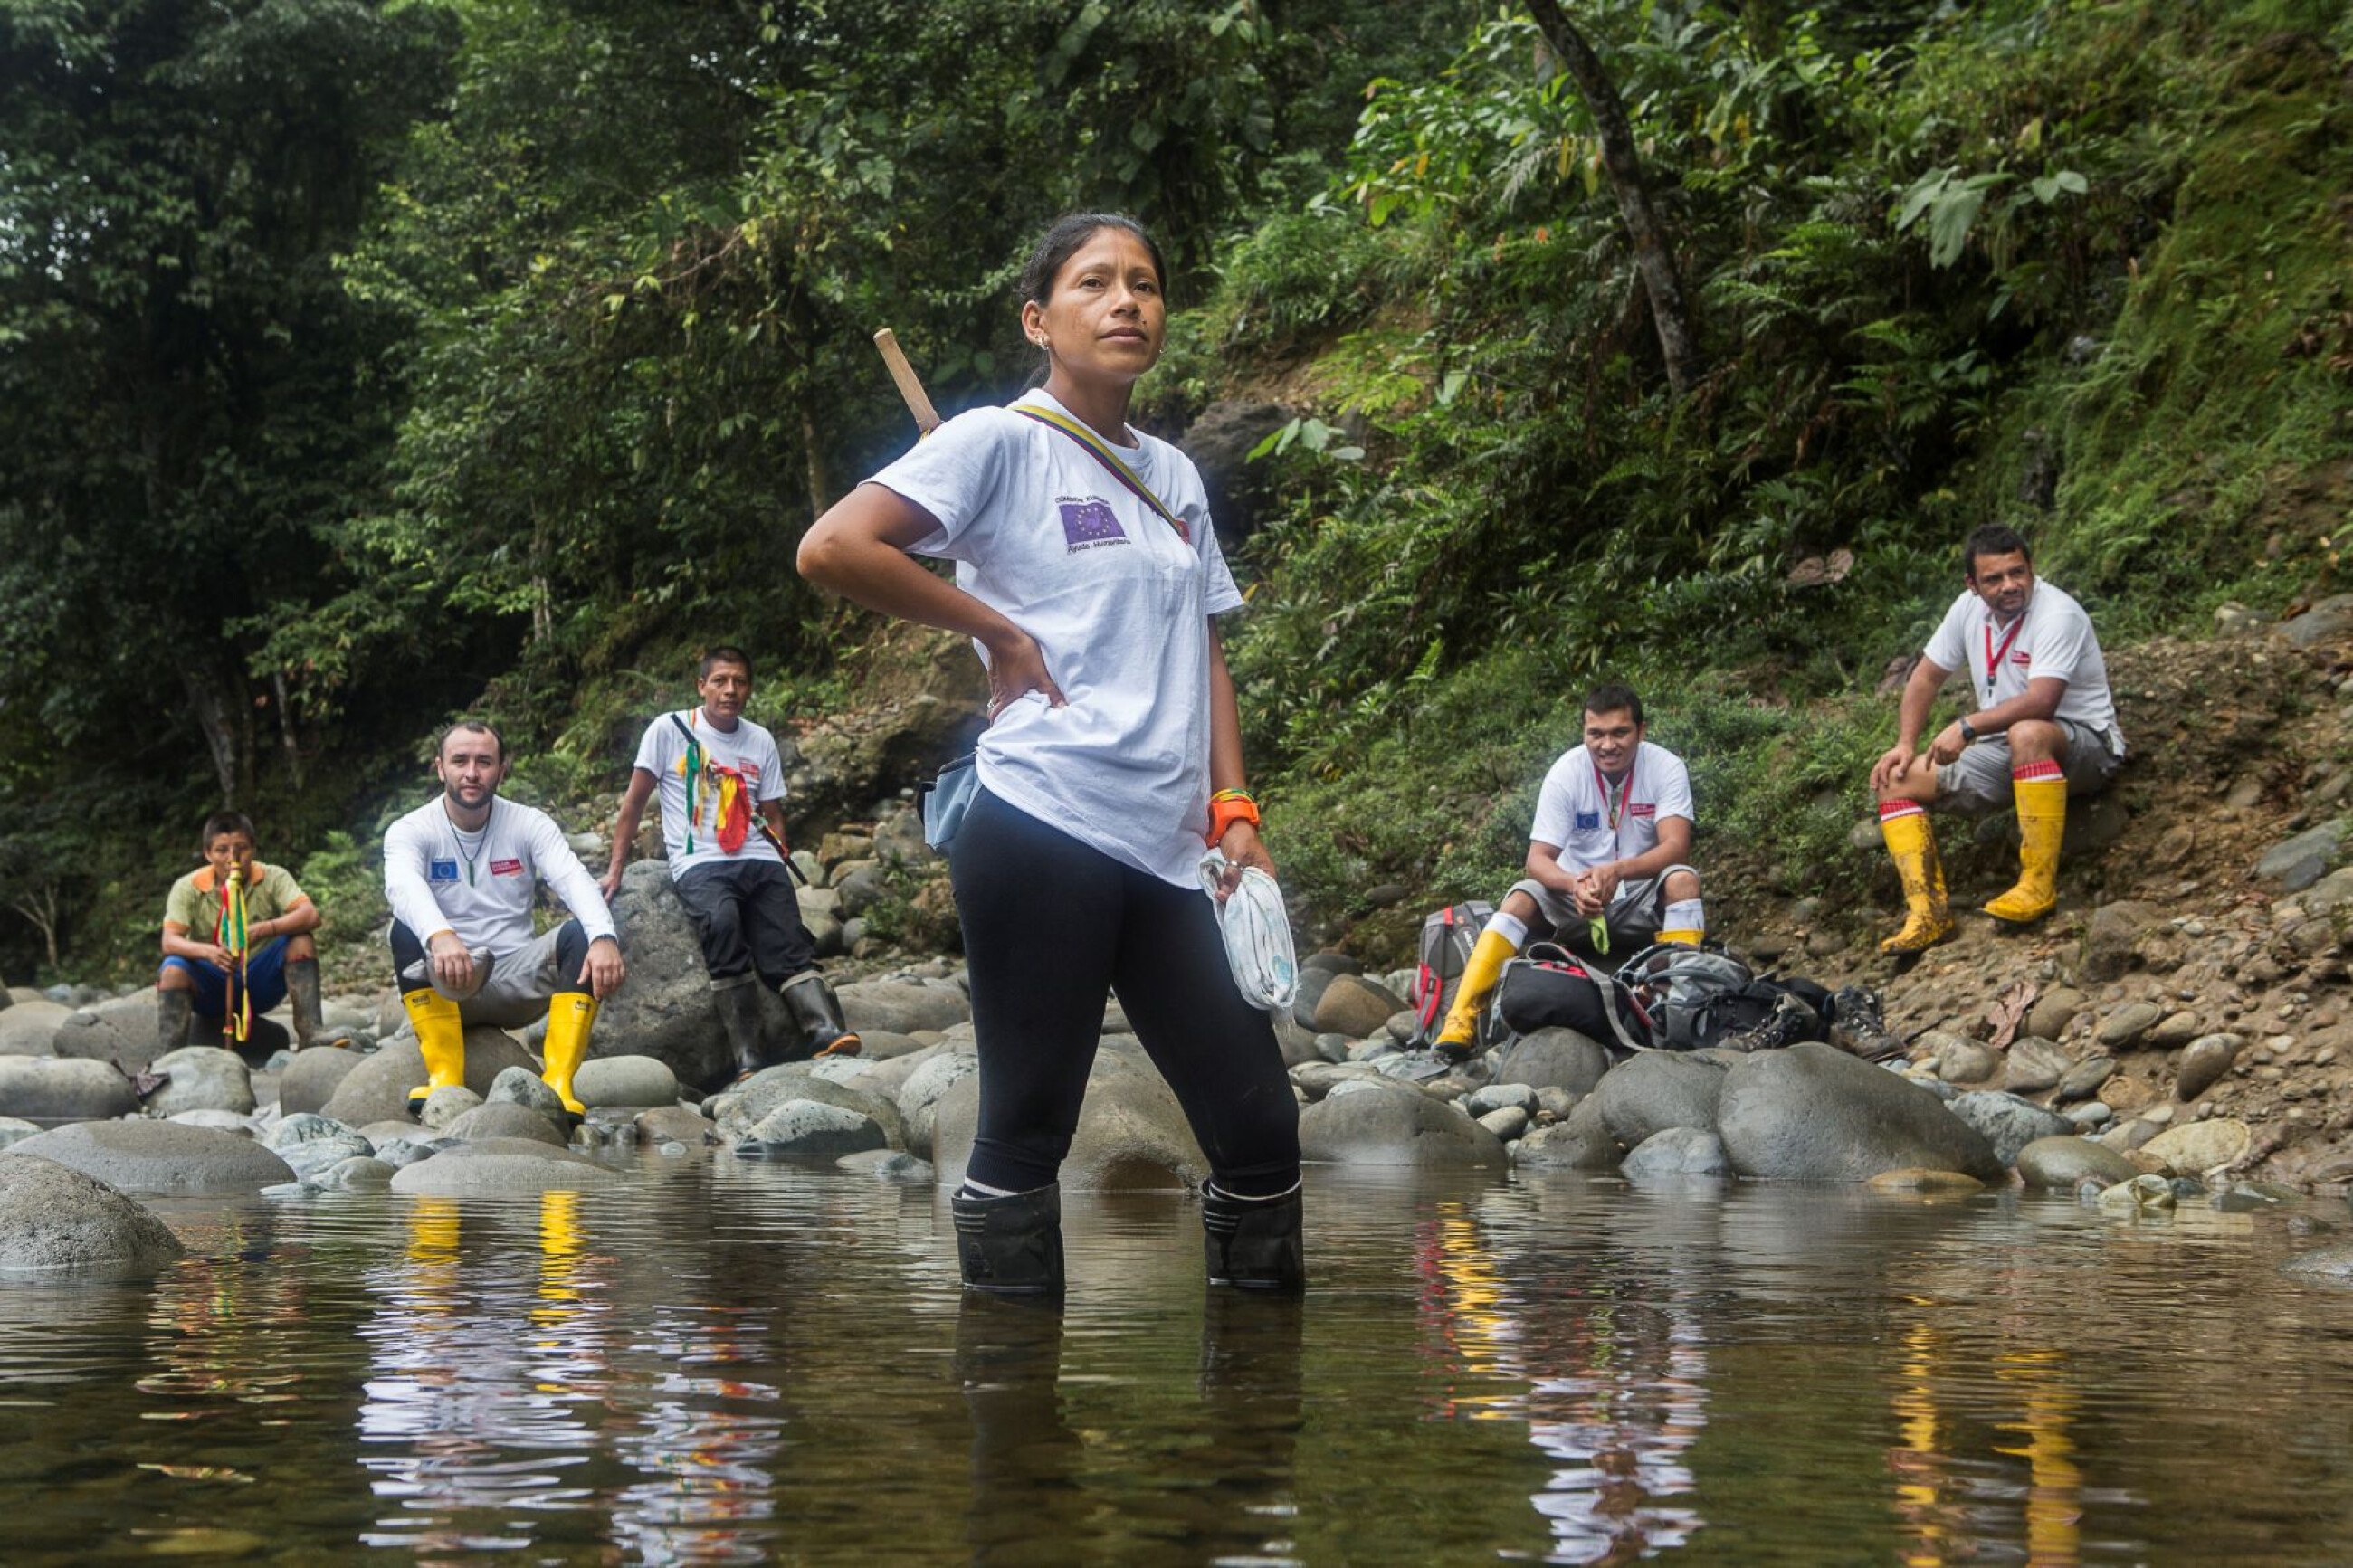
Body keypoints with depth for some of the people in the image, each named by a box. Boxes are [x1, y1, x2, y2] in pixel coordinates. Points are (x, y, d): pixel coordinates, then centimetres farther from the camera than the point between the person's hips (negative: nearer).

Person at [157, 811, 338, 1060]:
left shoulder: (272, 878, -6)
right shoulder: (188, 888, -6)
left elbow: (310, 916, -22)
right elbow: (169, 941, -19)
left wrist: (263, 930, -39)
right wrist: (207, 951, -40)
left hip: (261, 981, 1)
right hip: (211, 987, -1)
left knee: (300, 942, -22)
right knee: (173, 970, -30)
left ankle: (311, 1034, -26)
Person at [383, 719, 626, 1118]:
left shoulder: (530, 825, 1)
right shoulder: (410, 831, -5)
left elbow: (575, 880, -18)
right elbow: (403, 886, -28)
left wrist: (604, 937, -40)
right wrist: (440, 935, -52)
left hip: (517, 981, 2)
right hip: (445, 985, -1)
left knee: (582, 934, -24)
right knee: (407, 930, -30)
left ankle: (558, 1080, -32)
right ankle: (444, 1076, -33)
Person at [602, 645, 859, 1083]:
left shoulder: (761, 742, 17)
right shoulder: (669, 730, 6)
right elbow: (635, 802, 9)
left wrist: (779, 857, 4)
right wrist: (616, 870, 7)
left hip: (758, 862, 5)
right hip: (698, 864, -5)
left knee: (788, 945, -20)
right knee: (722, 921, -35)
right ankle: (748, 1057, -38)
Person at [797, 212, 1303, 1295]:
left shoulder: (1174, 476, 19)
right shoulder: (1002, 442, -2)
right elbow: (832, 549, -12)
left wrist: (1232, 811, 11)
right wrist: (1000, 632, -7)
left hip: (1165, 853, 7)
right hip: (1043, 830, -7)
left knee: (1260, 1125, 4)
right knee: (1028, 1125, -2)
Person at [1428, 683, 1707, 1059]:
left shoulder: (1667, 768, -11)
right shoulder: (1566, 773, -10)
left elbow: (1676, 847, -23)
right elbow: (1538, 858, -14)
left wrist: (1616, 871, -41)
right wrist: (1575, 885, -37)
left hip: (1643, 901, -1)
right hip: (1575, 892, 1)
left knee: (1682, 880, -30)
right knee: (1521, 898, -25)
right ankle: (1462, 1019, -34)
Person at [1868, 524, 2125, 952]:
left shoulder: (2058, 615, -21)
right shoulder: (1969, 608, 2)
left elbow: (2040, 702, -33)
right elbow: (1926, 677, 13)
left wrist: (1967, 727, -32)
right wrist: (1905, 745, 1)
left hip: (2084, 745, -8)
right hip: (2002, 752, 8)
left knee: (2027, 734, -42)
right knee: (1894, 780, -6)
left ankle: (2039, 885, -37)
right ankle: (1927, 912, -20)